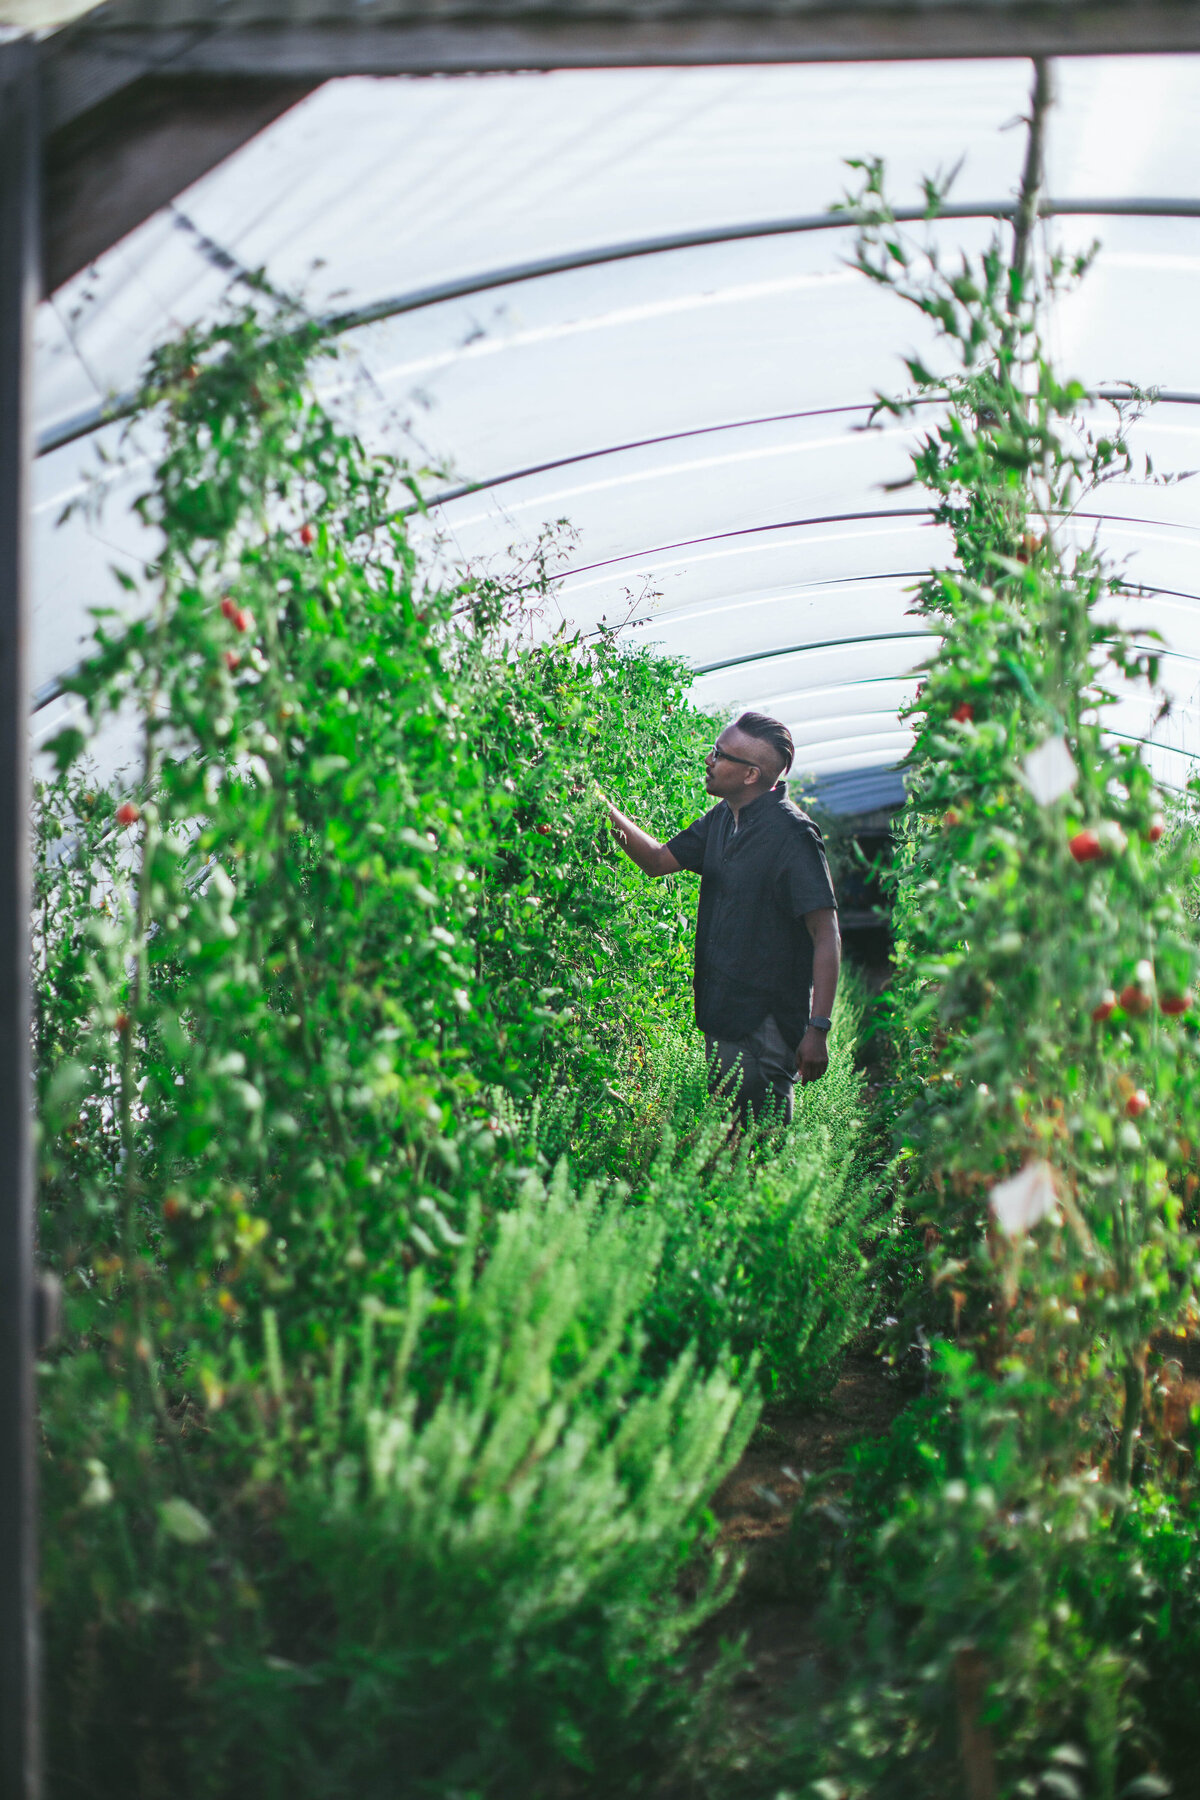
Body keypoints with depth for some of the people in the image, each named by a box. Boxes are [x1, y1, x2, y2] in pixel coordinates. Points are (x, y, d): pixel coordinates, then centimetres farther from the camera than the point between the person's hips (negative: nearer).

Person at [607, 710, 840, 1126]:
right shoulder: (723, 819, 9)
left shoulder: (791, 835, -18)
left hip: (765, 1025, -9)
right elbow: (658, 860, 21)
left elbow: (827, 936, -20)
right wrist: (604, 809, 7)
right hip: (721, 1014, 9)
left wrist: (818, 1029, -25)